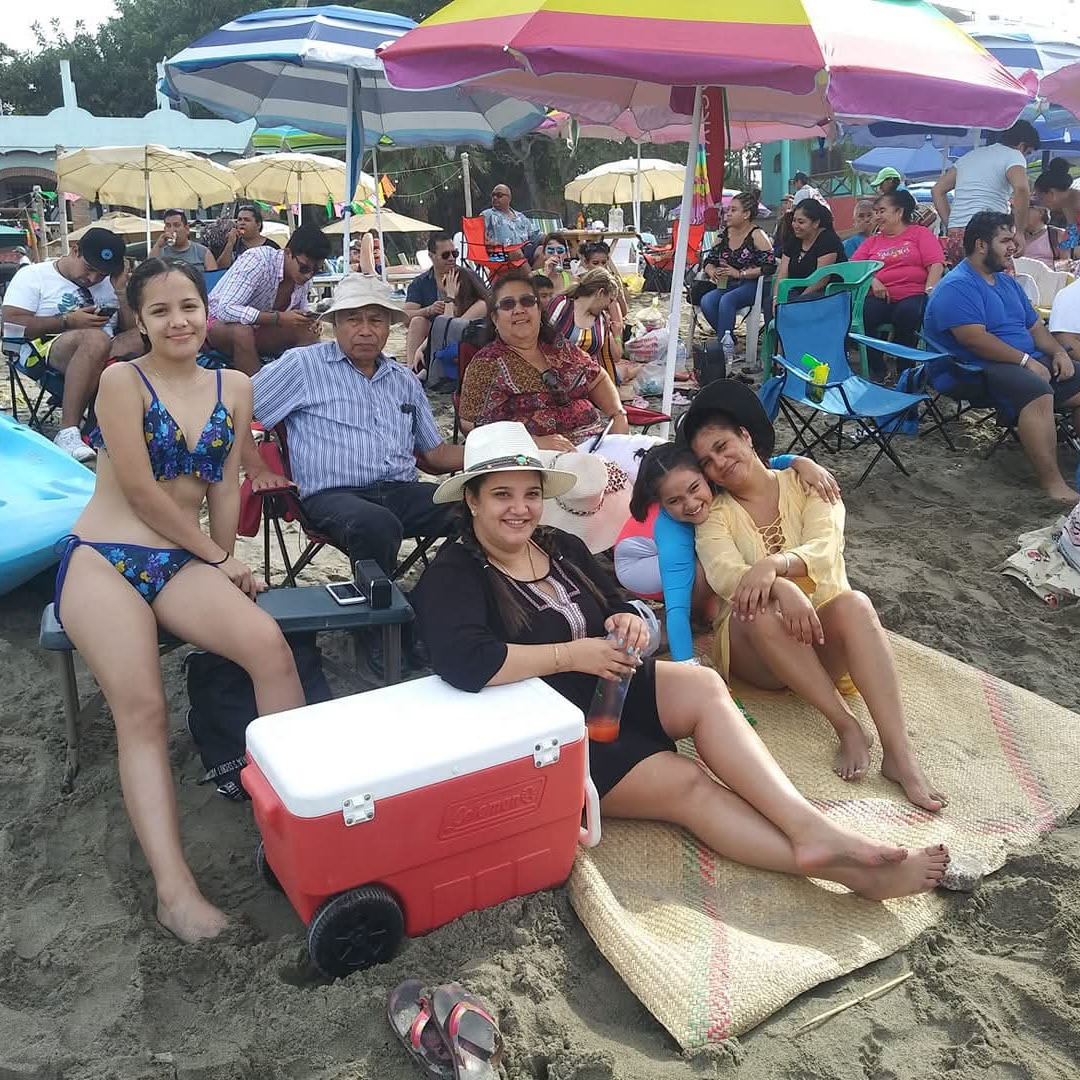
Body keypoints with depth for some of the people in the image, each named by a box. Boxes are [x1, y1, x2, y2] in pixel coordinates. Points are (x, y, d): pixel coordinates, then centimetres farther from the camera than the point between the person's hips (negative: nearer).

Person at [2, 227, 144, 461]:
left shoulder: (108, 283, 21)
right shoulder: (32, 275, 10)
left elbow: (134, 329, 12)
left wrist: (121, 289, 1)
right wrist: (68, 321, -10)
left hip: (106, 357, 4)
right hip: (46, 349, -4)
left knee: (143, 339, -29)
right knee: (96, 339, -37)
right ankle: (68, 433, -40)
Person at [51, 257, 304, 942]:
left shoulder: (234, 388, 11)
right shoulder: (122, 381, -3)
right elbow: (139, 490, -8)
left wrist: (225, 561, 2)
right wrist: (217, 557, -3)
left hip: (183, 564, 3)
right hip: (103, 559, -3)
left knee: (270, 645, -28)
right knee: (142, 709, -25)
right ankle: (175, 887, -30)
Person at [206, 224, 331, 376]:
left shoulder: (303, 274, -9)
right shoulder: (257, 260, -29)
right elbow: (226, 310, -37)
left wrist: (309, 321, -19)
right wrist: (278, 318, -42)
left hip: (257, 329, 6)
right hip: (219, 322, -6)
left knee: (309, 334, -14)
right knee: (242, 332, -38)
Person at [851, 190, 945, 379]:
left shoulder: (920, 233, 15)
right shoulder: (872, 241, 24)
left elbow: (936, 265, 2)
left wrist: (929, 292, -15)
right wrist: (872, 281, -10)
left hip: (912, 295, -2)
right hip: (880, 298, 2)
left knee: (908, 312, -38)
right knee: (859, 313, -31)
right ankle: (877, 371, -15)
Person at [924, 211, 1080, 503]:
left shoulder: (1007, 282, 22)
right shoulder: (957, 286, -10)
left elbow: (1034, 326, 26)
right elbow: (974, 338, -22)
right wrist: (1025, 361, -20)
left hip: (1030, 361, 10)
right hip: (980, 369, -10)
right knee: (1036, 391, -36)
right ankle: (1053, 484, -38)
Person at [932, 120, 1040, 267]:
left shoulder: (970, 155, 25)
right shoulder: (1014, 155, 3)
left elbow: (937, 190, 25)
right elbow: (1021, 188, -17)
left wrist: (950, 226, 19)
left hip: (954, 238, 7)